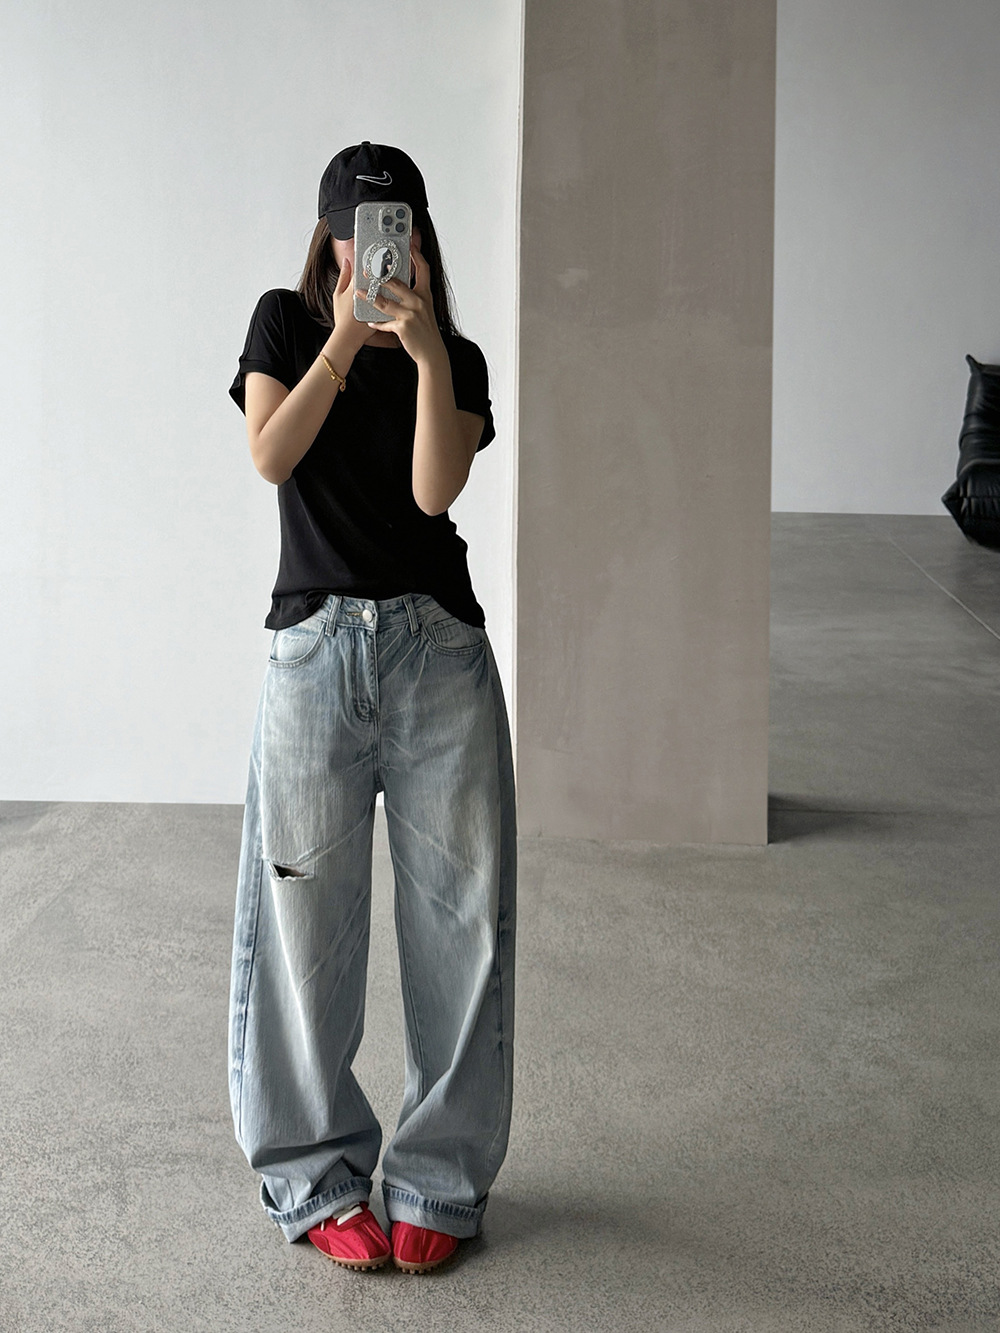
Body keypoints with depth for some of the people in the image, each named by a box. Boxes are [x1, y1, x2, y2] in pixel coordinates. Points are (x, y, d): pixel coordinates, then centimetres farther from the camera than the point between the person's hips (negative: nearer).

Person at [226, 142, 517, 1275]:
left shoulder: (457, 361, 9)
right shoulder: (285, 324, 8)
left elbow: (434, 490, -8)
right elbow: (270, 456, -9)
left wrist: (426, 351, -16)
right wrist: (346, 339, -15)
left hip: (440, 650, 1)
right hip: (316, 647, -1)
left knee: (457, 918, 2)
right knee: (306, 921, 2)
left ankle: (440, 1178, 16)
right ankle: (320, 1178, 17)